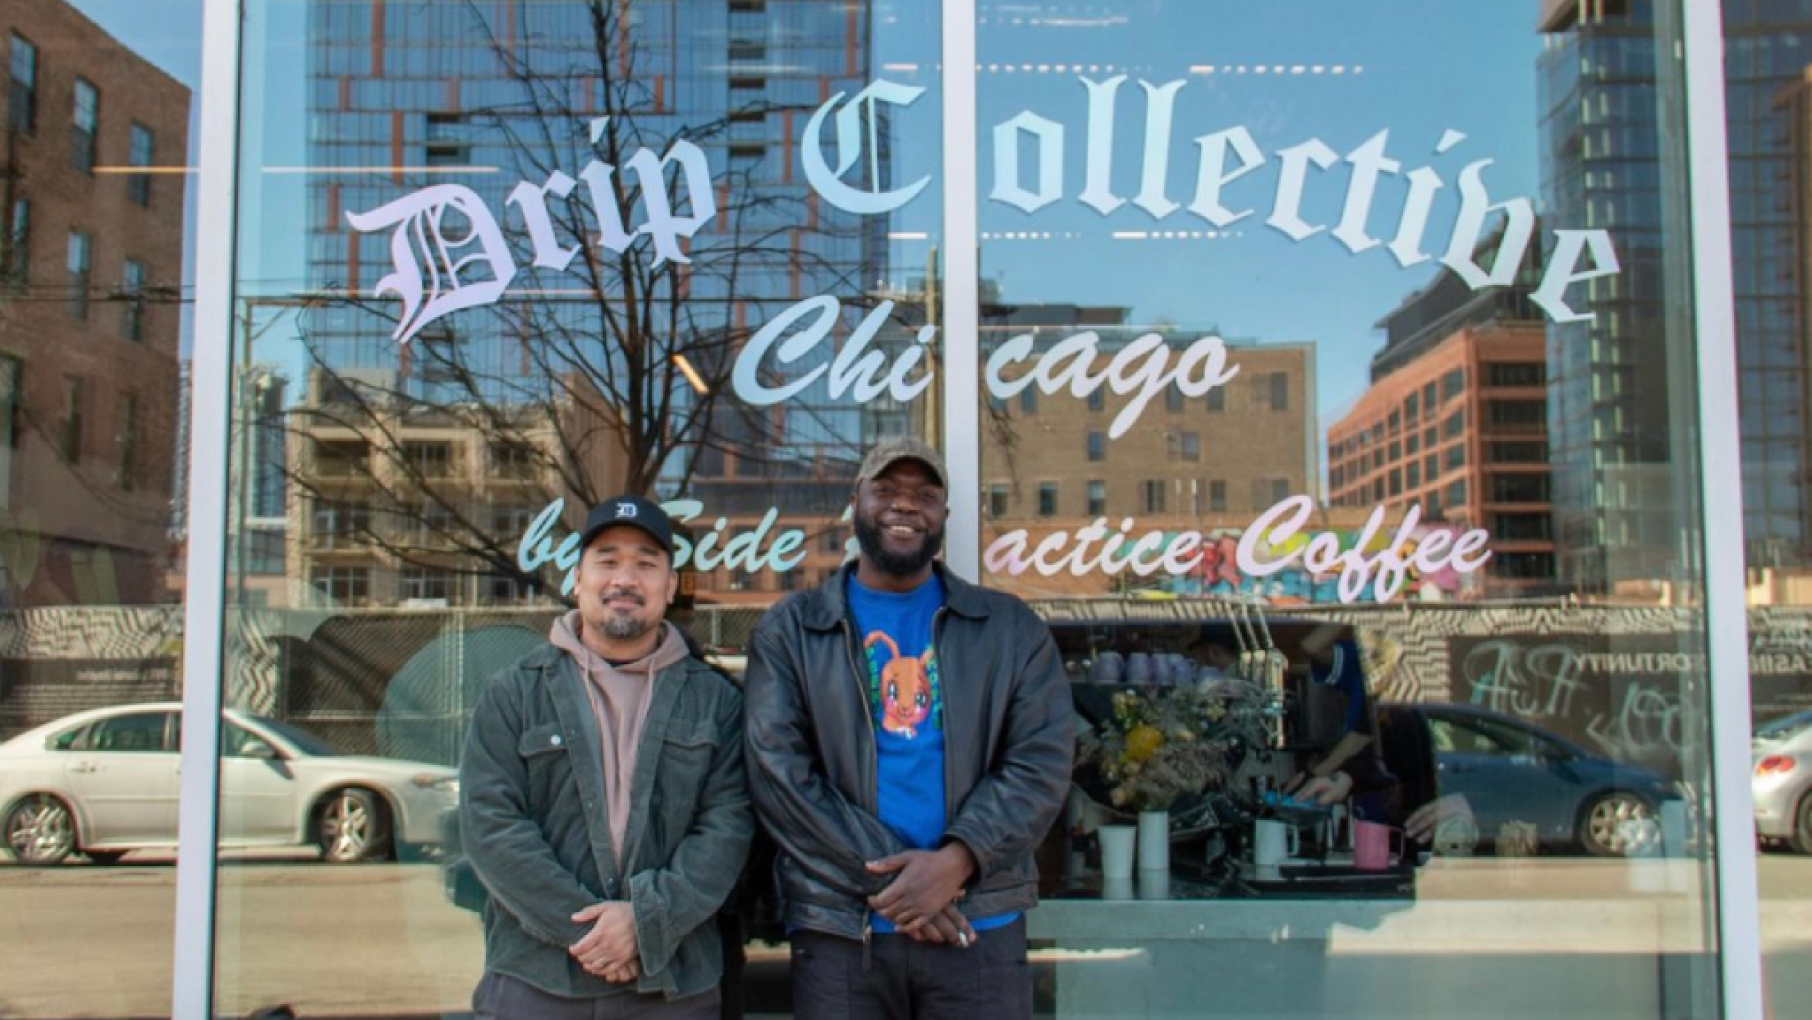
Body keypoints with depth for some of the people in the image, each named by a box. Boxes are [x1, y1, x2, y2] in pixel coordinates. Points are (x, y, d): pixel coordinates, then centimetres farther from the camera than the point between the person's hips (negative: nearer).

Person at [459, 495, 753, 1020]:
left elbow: (728, 825, -1)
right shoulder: (514, 694, 6)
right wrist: (581, 925, -13)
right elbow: (489, 824, -4)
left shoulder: (714, 700, 8)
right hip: (534, 978, 0)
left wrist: (648, 918, -14)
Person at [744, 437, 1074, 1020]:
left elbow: (1042, 762, 0)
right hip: (838, 929, 0)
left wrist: (957, 860, -14)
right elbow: (778, 772, -4)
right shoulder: (788, 632, 7)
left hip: (982, 927, 1)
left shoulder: (1011, 628, 9)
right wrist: (885, 877, -12)